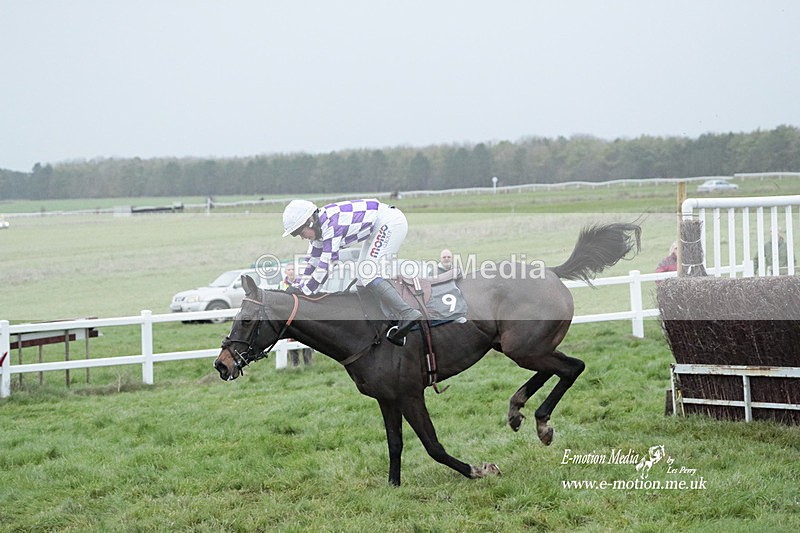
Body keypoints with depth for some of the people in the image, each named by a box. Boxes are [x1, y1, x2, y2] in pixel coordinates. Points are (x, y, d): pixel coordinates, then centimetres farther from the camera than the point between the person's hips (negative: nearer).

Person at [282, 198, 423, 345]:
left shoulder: (331, 224, -26)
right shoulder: (318, 227, 4)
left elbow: (326, 265, -26)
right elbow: (313, 260, 13)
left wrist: (304, 291, -21)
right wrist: (300, 288, 5)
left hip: (391, 221, -11)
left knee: (368, 275, -18)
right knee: (363, 275, 8)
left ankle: (408, 314, -25)